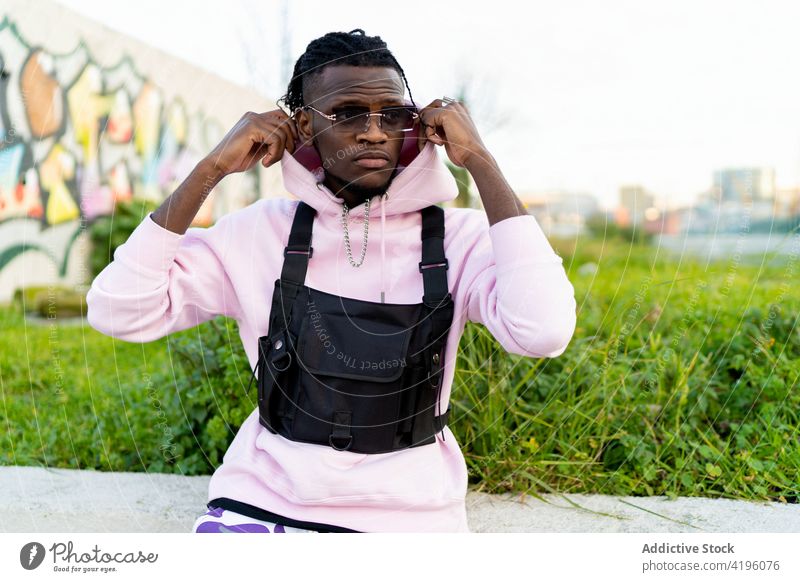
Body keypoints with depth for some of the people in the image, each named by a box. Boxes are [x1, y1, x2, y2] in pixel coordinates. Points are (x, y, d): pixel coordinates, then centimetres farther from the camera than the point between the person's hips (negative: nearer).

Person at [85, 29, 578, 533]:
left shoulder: (458, 238, -8)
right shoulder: (257, 233, -3)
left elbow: (545, 333, -25)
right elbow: (119, 314, -10)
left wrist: (480, 161, -20)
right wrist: (212, 169, -14)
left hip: (410, 515, 0)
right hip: (262, 501, 1)